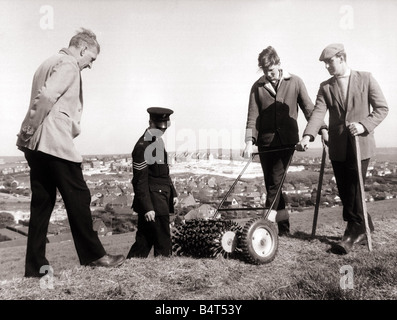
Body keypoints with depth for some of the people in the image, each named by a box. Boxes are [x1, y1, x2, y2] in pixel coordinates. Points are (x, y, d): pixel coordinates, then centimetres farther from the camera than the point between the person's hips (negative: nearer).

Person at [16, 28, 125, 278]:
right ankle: (93, 255, 9)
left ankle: (36, 267, 13)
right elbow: (47, 97, -19)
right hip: (55, 143, -10)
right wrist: (31, 131, -13)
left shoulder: (51, 63, 25)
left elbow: (43, 98, 18)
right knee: (78, 198, -1)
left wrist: (29, 133, 12)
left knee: (42, 203, 9)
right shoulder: (68, 65, -5)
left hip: (37, 145, 10)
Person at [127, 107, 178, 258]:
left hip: (161, 202, 9)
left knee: (143, 242, 14)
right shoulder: (142, 146, -16)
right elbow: (140, 181, -18)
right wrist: (147, 208, -20)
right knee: (163, 247, 0)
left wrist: (173, 193, 17)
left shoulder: (158, 142, 14)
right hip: (153, 204, -9)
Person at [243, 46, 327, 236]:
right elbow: (252, 117, 0)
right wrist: (249, 141, -11)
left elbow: (308, 109, 6)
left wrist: (322, 128, -4)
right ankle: (283, 227, 17)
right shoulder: (257, 87, 6)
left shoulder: (295, 82, 4)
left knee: (276, 180, -14)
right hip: (265, 142, 2)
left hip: (287, 141, -2)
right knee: (271, 183, 6)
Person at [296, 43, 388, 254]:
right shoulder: (325, 87, 8)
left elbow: (382, 108, 1)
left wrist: (364, 125, -16)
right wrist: (308, 136, -23)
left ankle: (353, 232, 11)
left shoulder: (365, 79, 2)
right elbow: (318, 112, -6)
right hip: (338, 147, 3)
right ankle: (364, 228, 27)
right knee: (345, 192, 8)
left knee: (354, 190, -4)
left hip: (360, 144, -3)